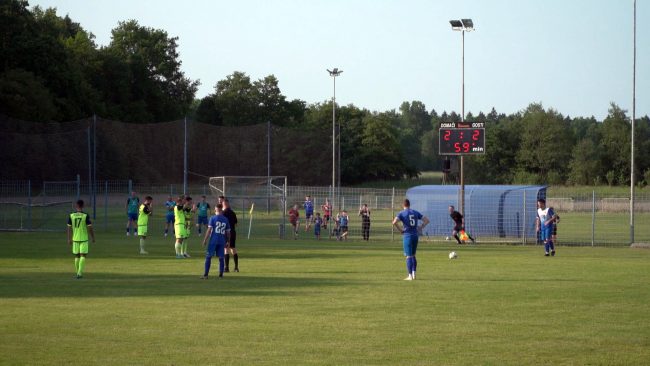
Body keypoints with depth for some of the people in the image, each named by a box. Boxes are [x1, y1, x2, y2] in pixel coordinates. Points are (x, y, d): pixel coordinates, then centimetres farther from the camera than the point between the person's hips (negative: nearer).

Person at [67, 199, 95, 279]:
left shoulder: (71, 215, -1)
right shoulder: (85, 216, -9)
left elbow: (69, 228, 3)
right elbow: (90, 228, -7)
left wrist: (69, 239, 11)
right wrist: (93, 237, 5)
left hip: (75, 239, 3)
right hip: (84, 239, -3)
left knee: (77, 256, 14)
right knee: (83, 256, -2)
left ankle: (77, 273, 21)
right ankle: (79, 273, -13)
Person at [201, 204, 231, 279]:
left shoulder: (213, 218, -3)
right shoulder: (225, 219, 8)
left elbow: (209, 230, -7)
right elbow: (228, 232, 10)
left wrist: (205, 240, -4)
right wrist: (227, 242, 20)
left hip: (213, 241, -3)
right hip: (222, 241, 3)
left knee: (208, 257, 1)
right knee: (221, 258, 9)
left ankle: (205, 275, -3)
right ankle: (221, 275, 8)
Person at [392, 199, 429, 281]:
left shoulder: (402, 213, -5)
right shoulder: (415, 212, 9)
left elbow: (394, 222, -21)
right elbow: (427, 220, 9)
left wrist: (400, 230, -8)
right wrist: (420, 228, 9)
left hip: (407, 236, -4)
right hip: (415, 236, 4)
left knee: (409, 256, -1)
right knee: (413, 255, 16)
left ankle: (410, 276, -2)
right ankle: (413, 274, 13)